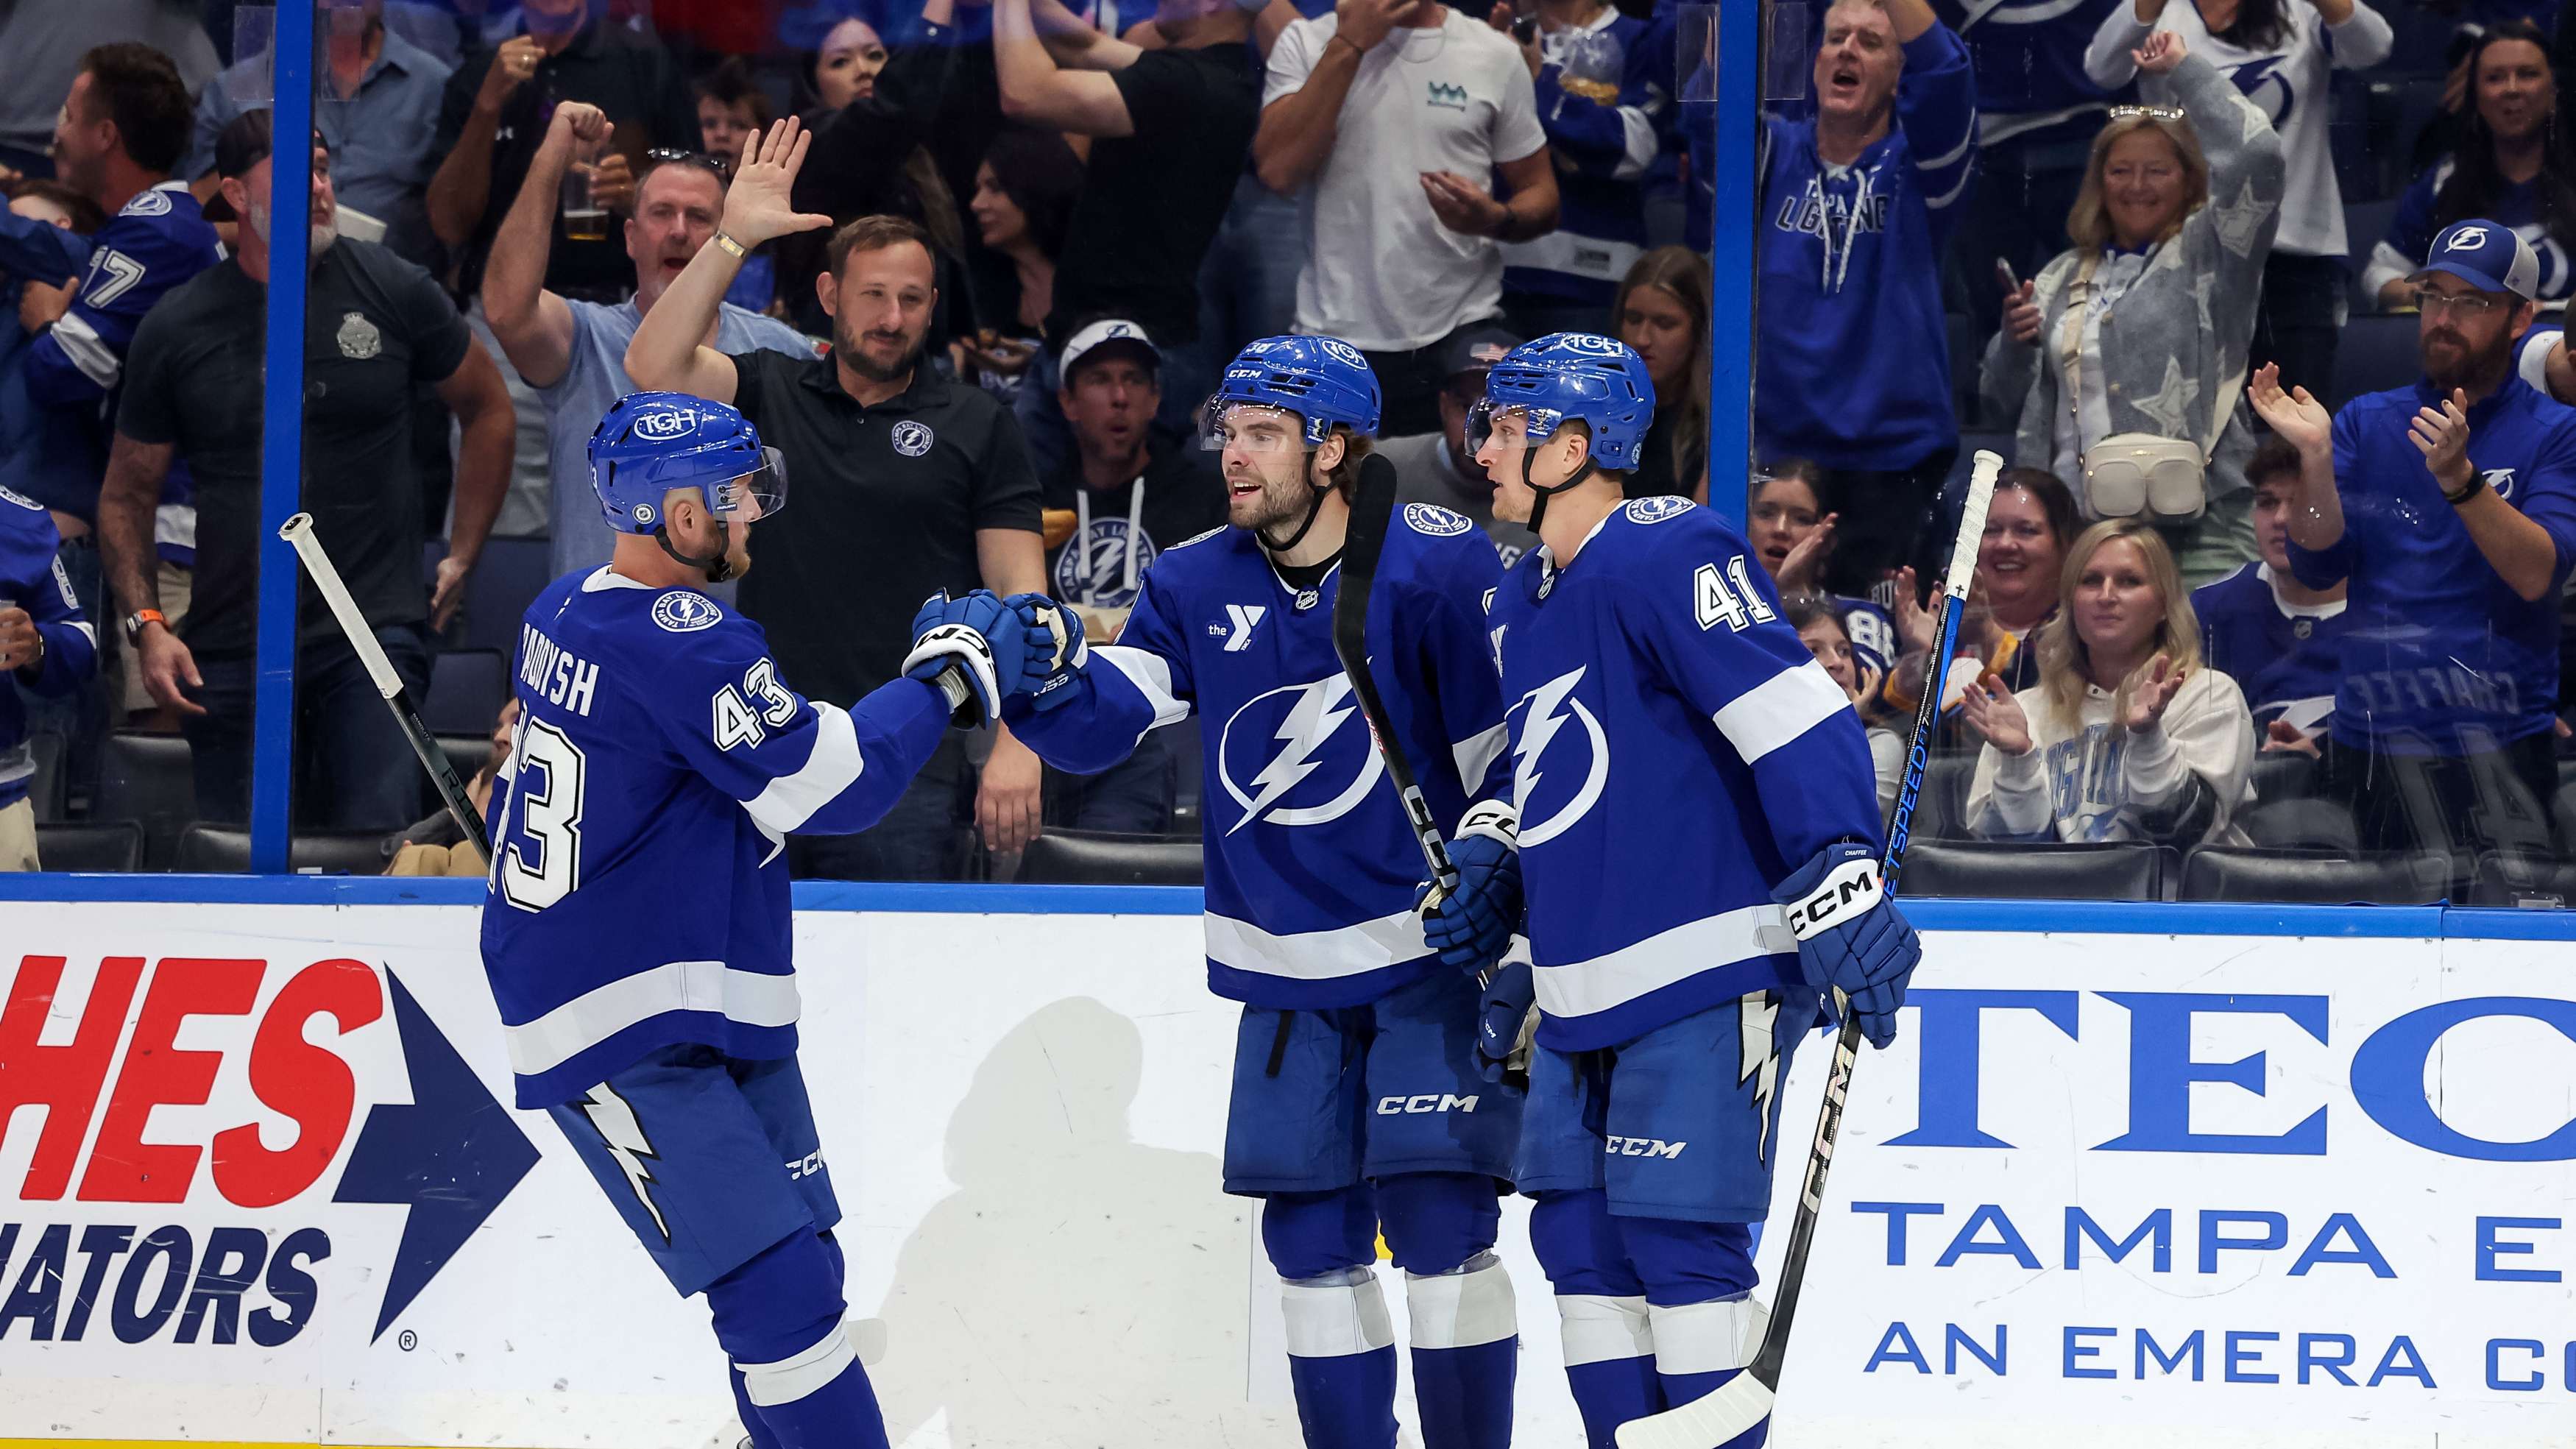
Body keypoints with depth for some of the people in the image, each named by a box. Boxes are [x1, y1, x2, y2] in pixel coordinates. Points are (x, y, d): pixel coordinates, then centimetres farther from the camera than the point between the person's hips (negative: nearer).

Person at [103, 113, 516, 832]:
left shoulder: (393, 291, 1)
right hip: (229, 650, 2)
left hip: (375, 633, -1)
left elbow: (488, 409, 16)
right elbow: (127, 494, 10)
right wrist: (146, 625, -3)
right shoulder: (178, 327, 3)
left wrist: (461, 559, 10)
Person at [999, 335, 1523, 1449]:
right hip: (1289, 971, 5)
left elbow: (1512, 749, -9)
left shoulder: (1438, 564, -12)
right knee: (1309, 1231, 7)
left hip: (1432, 951, -5)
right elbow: (1097, 723, -6)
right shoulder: (1195, 585, 2)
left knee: (1438, 1221, -11)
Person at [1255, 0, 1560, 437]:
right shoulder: (1306, 43, 3)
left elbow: (1541, 197, 9)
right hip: (1336, 341, 0)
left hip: (1462, 337, 0)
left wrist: (1496, 219, -15)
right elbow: (1278, 170, -12)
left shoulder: (1494, 54, 4)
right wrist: (1348, 45, -13)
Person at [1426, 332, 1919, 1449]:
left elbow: (1801, 718, -23)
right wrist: (1494, 865, 18)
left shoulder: (1667, 559, -16)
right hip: (1583, 994, 10)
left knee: (1679, 1242, -10)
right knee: (1580, 1236, 10)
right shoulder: (1520, 605, 15)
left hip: (1706, 975, -10)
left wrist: (1840, 886, -30)